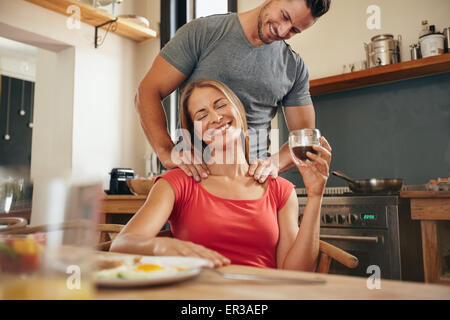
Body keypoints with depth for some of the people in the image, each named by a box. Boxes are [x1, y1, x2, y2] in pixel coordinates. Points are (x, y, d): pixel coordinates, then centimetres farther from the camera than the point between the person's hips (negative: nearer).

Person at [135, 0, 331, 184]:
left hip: (254, 179, 2)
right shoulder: (201, 32, 1)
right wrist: (167, 152, -18)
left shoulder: (295, 68, 10)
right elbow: (147, 93, -3)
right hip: (195, 175, -1)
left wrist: (274, 163, -12)